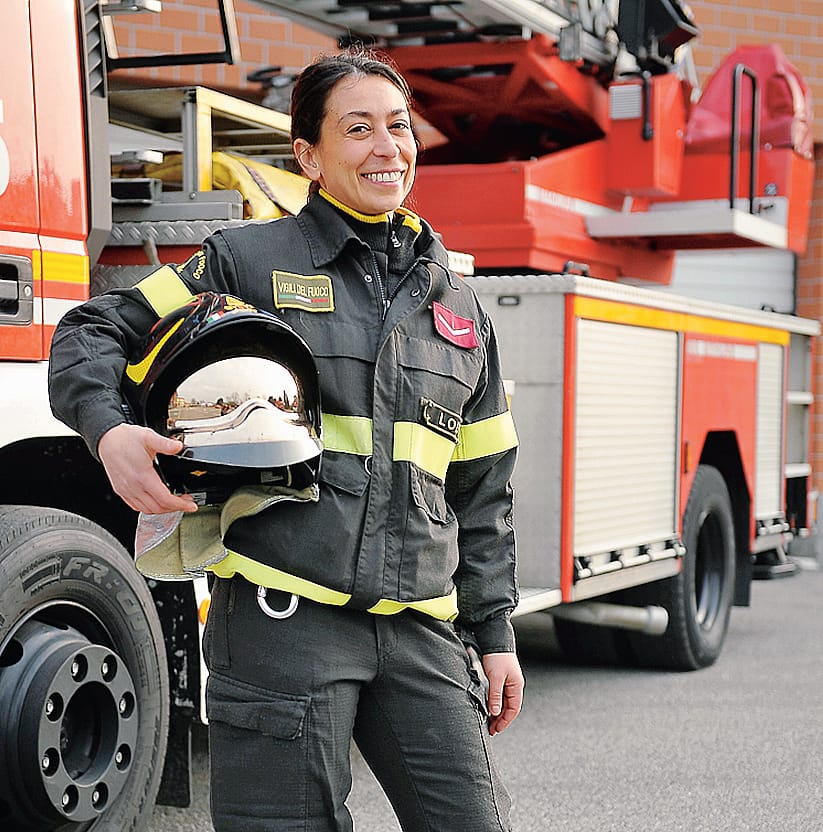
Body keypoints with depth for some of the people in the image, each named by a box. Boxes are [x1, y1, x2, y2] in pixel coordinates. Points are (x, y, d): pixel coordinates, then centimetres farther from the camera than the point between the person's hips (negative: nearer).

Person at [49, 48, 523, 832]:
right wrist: (110, 431, -18)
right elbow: (93, 334, 4)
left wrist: (494, 635, 16)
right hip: (283, 615, -4)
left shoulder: (458, 305, 16)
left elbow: (480, 492, 19)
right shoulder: (248, 261, 3)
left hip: (420, 628, 4)